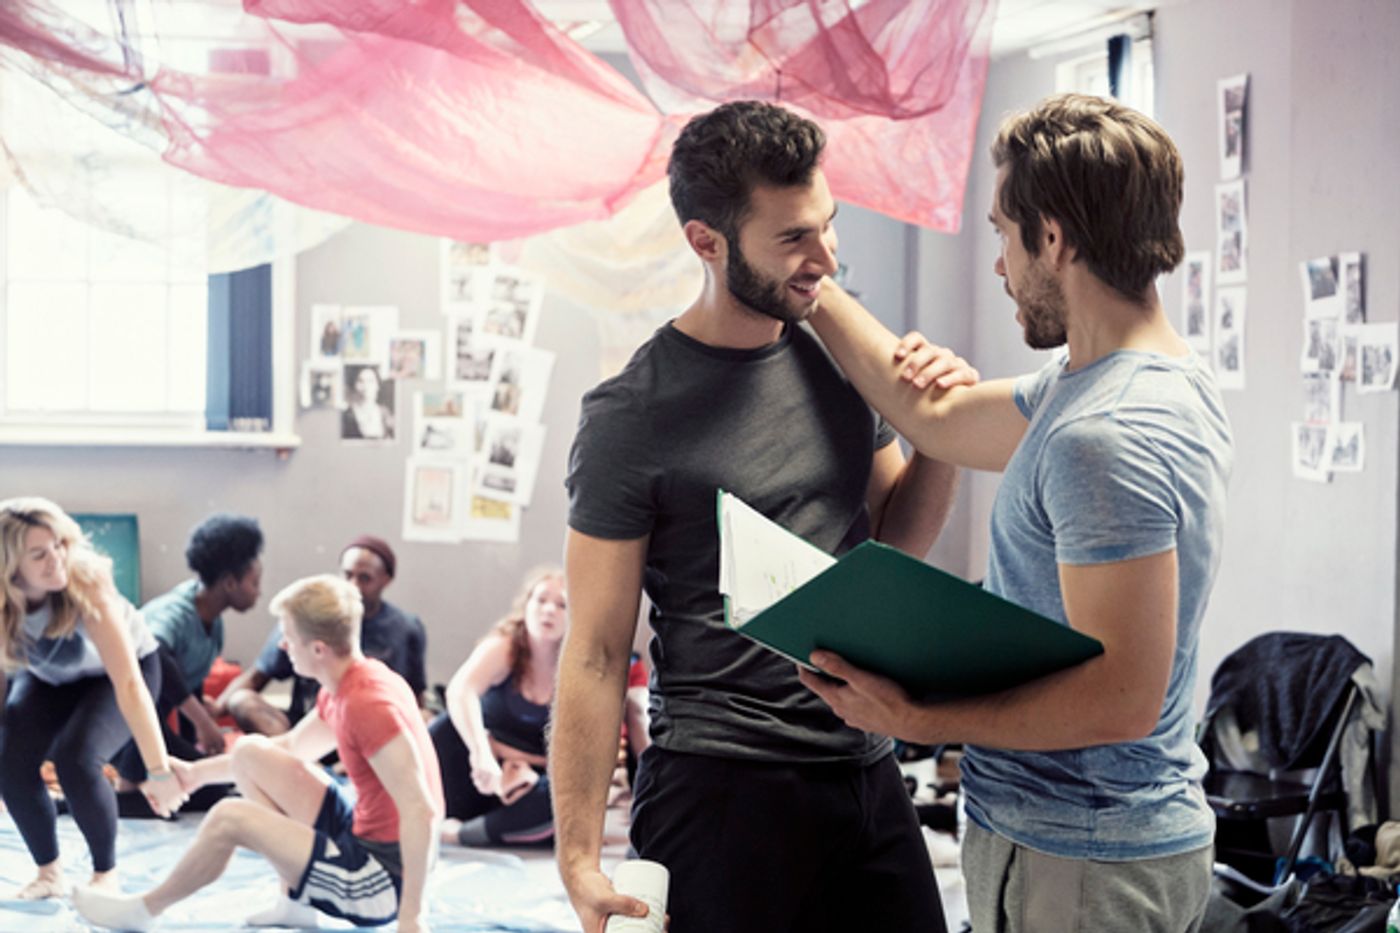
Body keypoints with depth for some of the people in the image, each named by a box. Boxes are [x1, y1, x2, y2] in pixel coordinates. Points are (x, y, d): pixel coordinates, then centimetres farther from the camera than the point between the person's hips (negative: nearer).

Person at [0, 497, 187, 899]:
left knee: (76, 760, -27)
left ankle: (106, 873, -2)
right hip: (47, 677, 3)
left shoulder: (85, 584, -39)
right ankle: (48, 872, 6)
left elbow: (128, 684, -42)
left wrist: (158, 770, -43)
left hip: (109, 673, -3)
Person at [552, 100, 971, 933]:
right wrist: (579, 859, -14)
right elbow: (596, 653, -10)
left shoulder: (835, 357, 7)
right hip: (723, 792, -6)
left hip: (868, 772, 6)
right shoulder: (634, 418, -11)